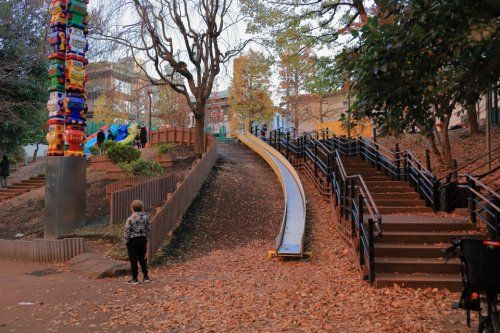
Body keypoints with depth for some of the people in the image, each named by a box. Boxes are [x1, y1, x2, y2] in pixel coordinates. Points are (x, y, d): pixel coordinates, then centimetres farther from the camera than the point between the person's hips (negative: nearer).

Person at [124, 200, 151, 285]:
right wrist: (146, 238, 14)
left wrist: (126, 241, 0)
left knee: (133, 260, 4)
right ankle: (146, 277, 19)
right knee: (142, 259, 15)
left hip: (133, 240, -5)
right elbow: (148, 229, 4)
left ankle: (134, 279, 11)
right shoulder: (145, 216, -1)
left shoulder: (130, 219, -14)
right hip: (143, 239, 5)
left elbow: (127, 231, -12)